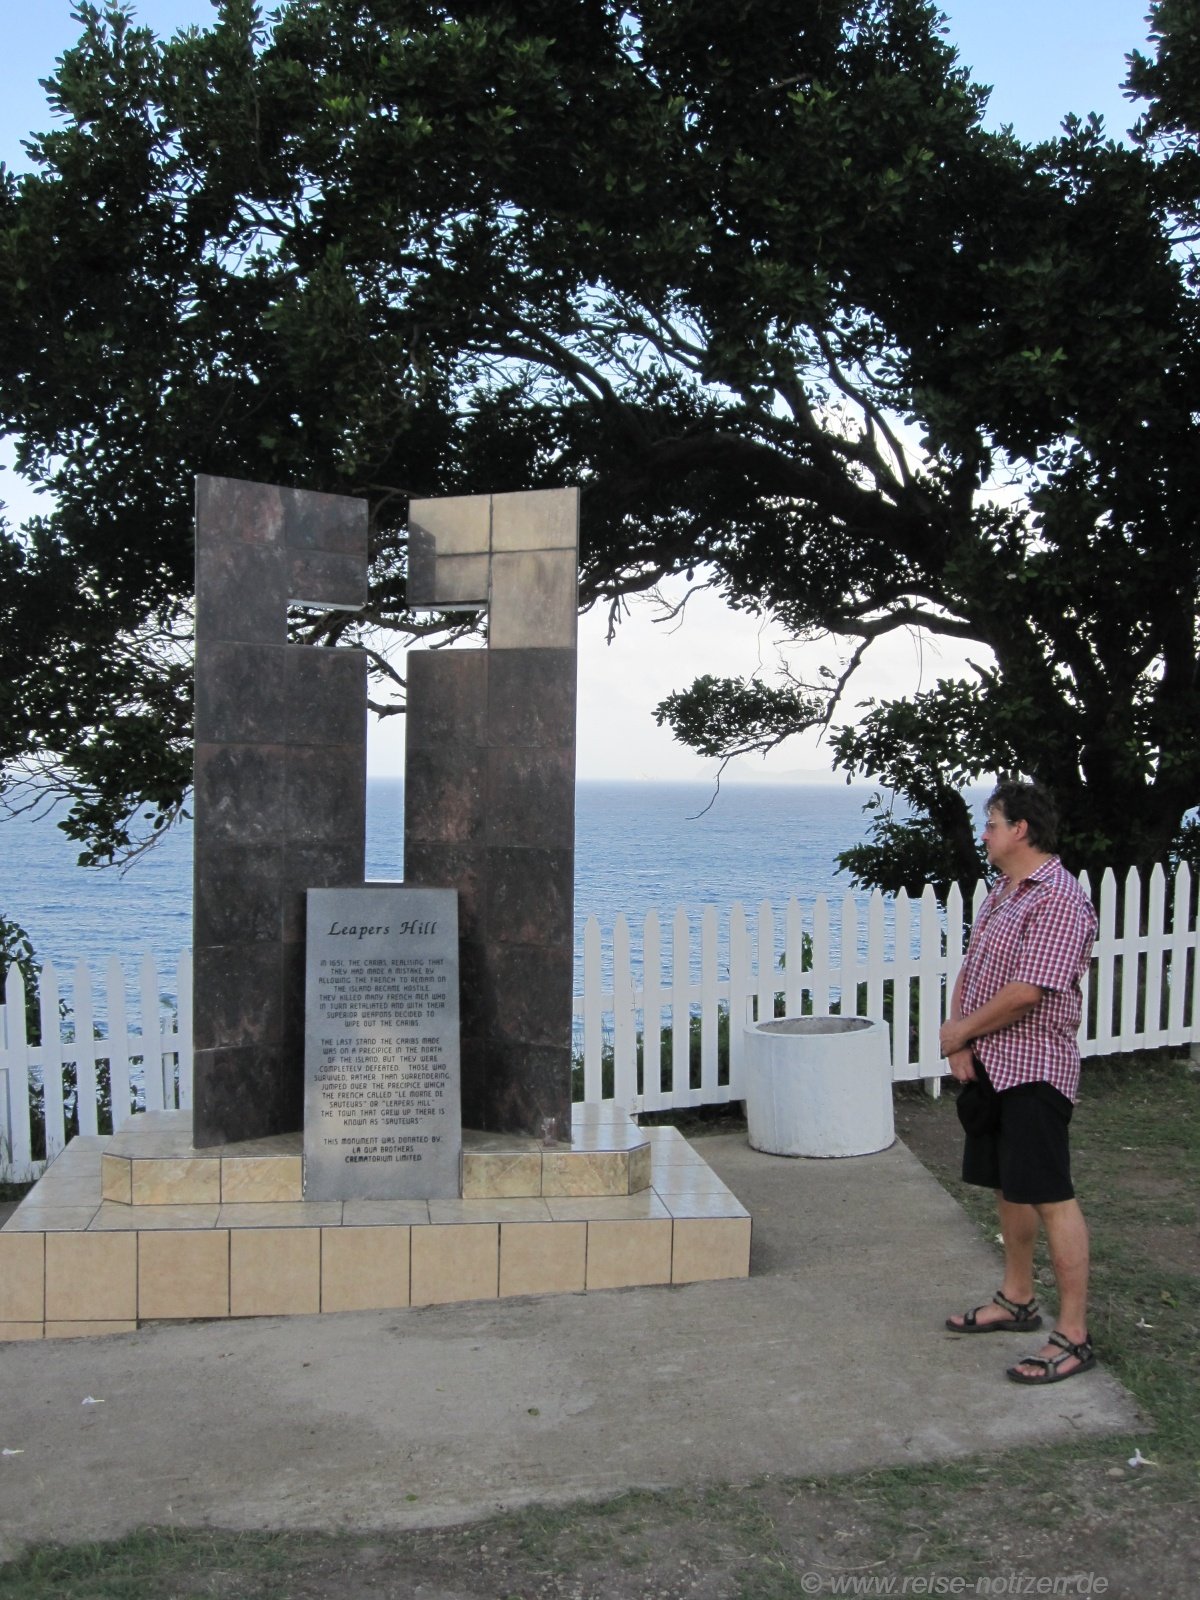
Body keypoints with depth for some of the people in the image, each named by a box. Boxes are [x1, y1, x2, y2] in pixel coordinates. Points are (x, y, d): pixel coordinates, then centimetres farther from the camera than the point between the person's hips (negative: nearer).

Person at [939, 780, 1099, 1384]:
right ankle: (1016, 1301, 33)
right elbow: (969, 970, 13)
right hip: (989, 1064, 10)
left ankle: (1073, 1335, 2)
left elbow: (1026, 992, -24)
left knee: (1050, 1196, -6)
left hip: (1034, 1068, -10)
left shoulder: (1060, 899, -18)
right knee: (1009, 1187, 19)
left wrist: (961, 1031, -11)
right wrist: (960, 1043, -2)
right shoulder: (1000, 893, 13)